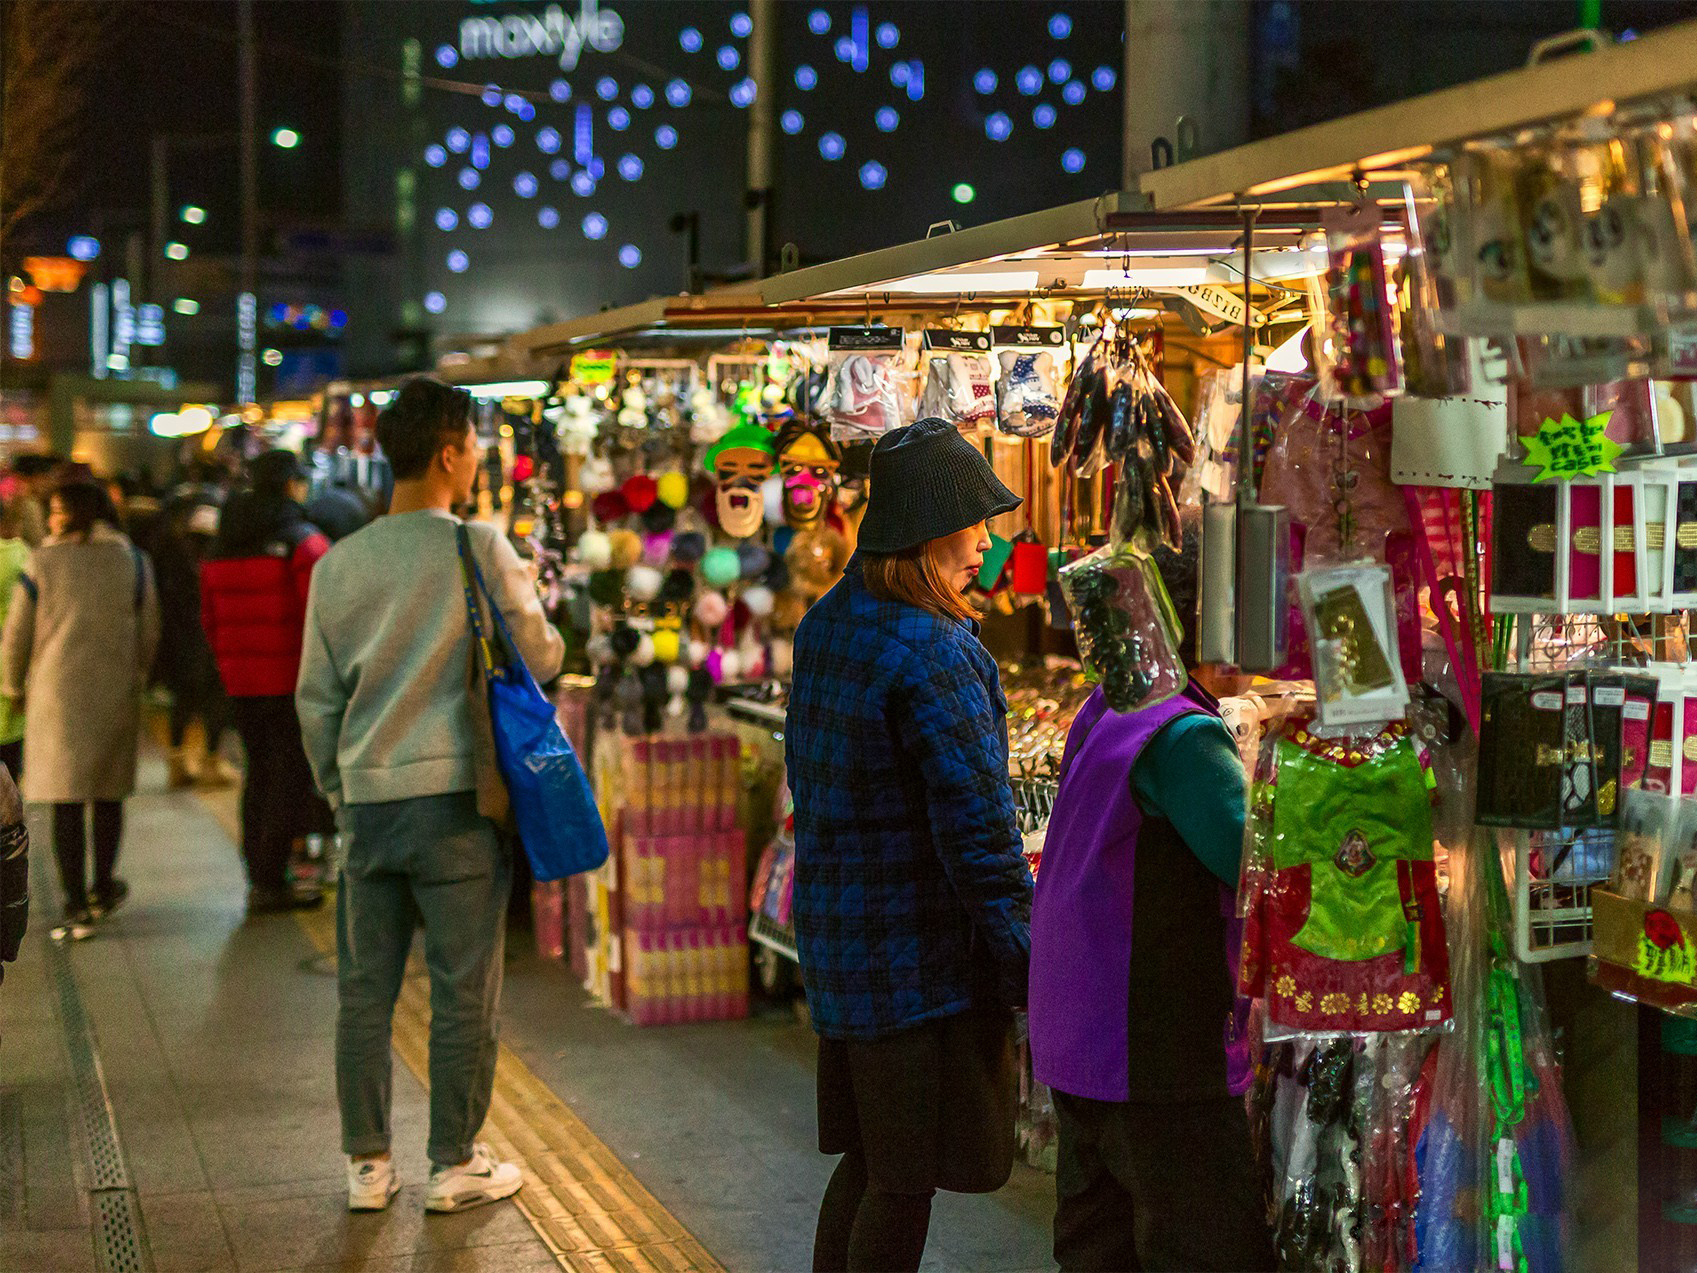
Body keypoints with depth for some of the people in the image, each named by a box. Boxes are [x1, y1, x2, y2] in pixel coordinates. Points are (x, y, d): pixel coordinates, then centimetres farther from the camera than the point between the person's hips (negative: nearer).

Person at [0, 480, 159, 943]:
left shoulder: (42, 563, -5)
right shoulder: (132, 561, 2)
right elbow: (149, 632, 7)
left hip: (58, 692, -2)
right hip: (116, 692, 2)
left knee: (66, 801, 1)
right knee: (108, 792, 18)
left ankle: (77, 907, 0)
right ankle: (103, 887, 29)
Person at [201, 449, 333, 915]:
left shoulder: (221, 547, 12)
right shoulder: (303, 542, -10)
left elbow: (211, 619, 15)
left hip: (240, 681, 7)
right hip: (291, 680, -7)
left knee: (260, 771, 16)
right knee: (291, 773, -1)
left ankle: (259, 875, 20)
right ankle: (270, 881, -2)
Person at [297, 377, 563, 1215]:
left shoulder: (339, 564, 5)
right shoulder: (478, 548, -8)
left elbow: (317, 696, 10)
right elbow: (540, 656, -1)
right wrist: (531, 613, 20)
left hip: (369, 801, 4)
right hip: (457, 800, -4)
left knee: (364, 991, 11)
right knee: (463, 993, 6)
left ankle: (368, 1164, 18)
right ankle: (455, 1164, 13)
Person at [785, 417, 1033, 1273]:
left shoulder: (825, 626, 6)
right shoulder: (932, 655, -21)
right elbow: (978, 825, -20)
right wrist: (1027, 962, -13)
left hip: (839, 931, 9)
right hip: (921, 946, -9)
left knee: (866, 1162, 19)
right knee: (907, 1179, 4)